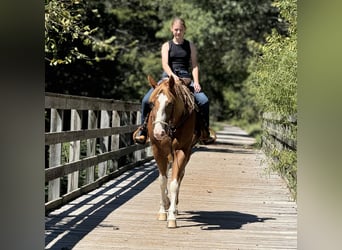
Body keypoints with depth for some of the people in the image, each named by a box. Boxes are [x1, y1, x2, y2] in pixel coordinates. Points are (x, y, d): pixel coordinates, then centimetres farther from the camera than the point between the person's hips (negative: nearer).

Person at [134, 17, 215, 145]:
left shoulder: (190, 46, 13)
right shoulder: (167, 46, 10)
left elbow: (194, 65, 4)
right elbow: (165, 64, -5)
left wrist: (196, 82, -13)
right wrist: (173, 76, -25)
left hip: (186, 79, 0)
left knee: (204, 101, -22)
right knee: (146, 100, -21)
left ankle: (205, 132, -7)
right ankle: (143, 130, -7)